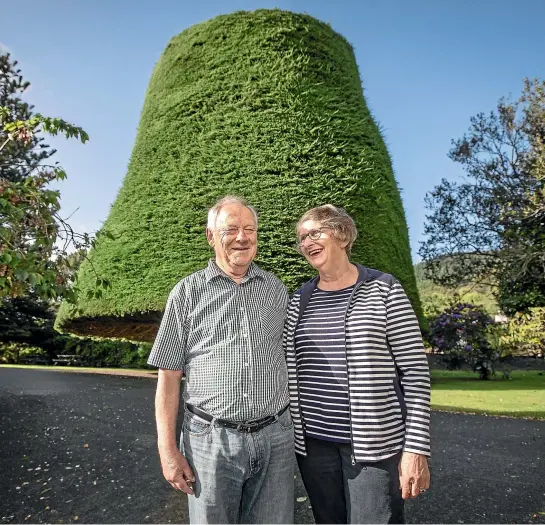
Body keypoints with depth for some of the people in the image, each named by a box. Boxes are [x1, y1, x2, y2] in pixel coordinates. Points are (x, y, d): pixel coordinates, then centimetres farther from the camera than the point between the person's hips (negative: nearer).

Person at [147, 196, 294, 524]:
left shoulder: (276, 289, 6)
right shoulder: (188, 292, -2)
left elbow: (288, 359, 12)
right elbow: (169, 375, -1)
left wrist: (296, 424, 9)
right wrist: (168, 449, -4)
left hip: (275, 437, 2)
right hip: (211, 439, -2)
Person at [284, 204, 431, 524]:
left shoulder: (383, 290, -6)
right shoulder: (299, 300, 6)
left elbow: (415, 371, -7)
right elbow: (290, 370, 10)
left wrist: (416, 448, -10)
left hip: (375, 444, -4)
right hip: (313, 442, 4)